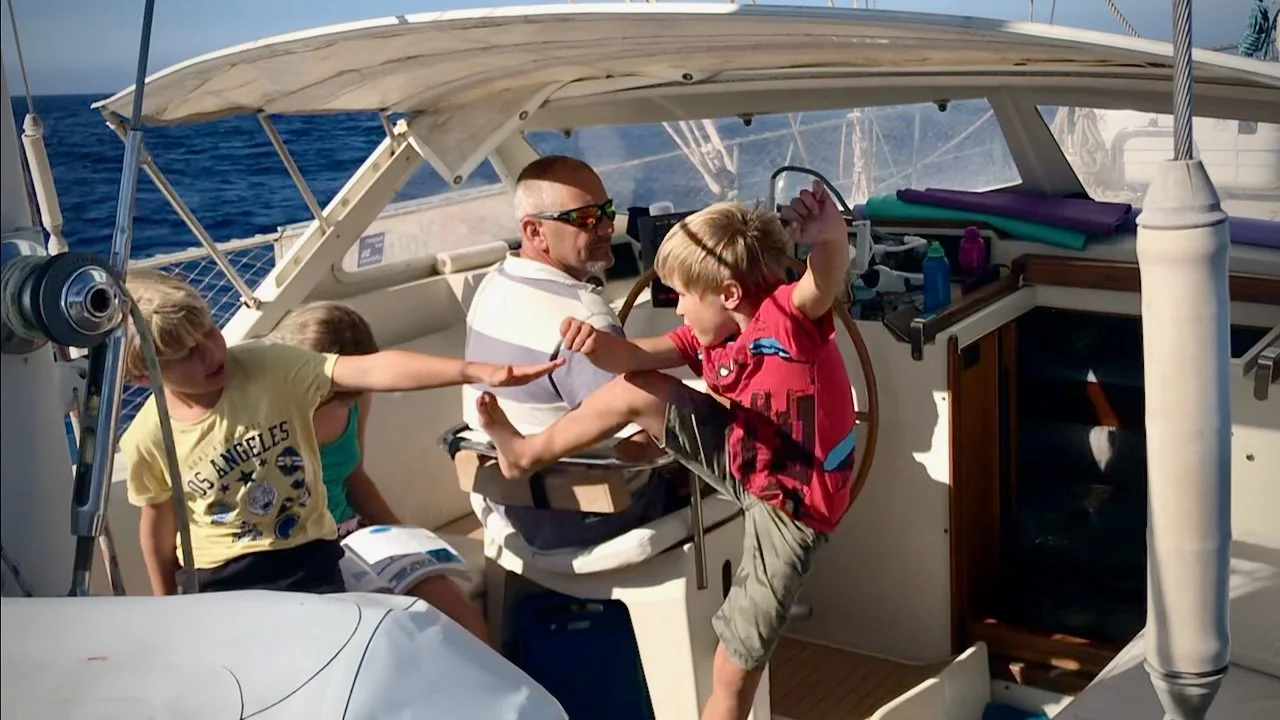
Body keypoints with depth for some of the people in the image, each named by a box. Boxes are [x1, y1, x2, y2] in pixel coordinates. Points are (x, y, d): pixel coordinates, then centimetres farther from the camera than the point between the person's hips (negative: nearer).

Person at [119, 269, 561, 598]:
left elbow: (370, 370, -27)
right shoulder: (147, 440, -11)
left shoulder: (270, 369, -15)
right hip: (221, 580, 0)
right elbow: (158, 517, 6)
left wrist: (476, 371, -38)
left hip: (309, 556, 0)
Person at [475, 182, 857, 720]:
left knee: (736, 670, -2)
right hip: (745, 459, 7)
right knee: (636, 393, -2)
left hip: (791, 502, -7)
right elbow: (634, 359, -4)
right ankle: (528, 453, 16)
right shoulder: (712, 335, 0)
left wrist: (829, 238, -68)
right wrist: (597, 345, -27)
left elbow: (825, 284, -45)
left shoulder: (789, 315, -23)